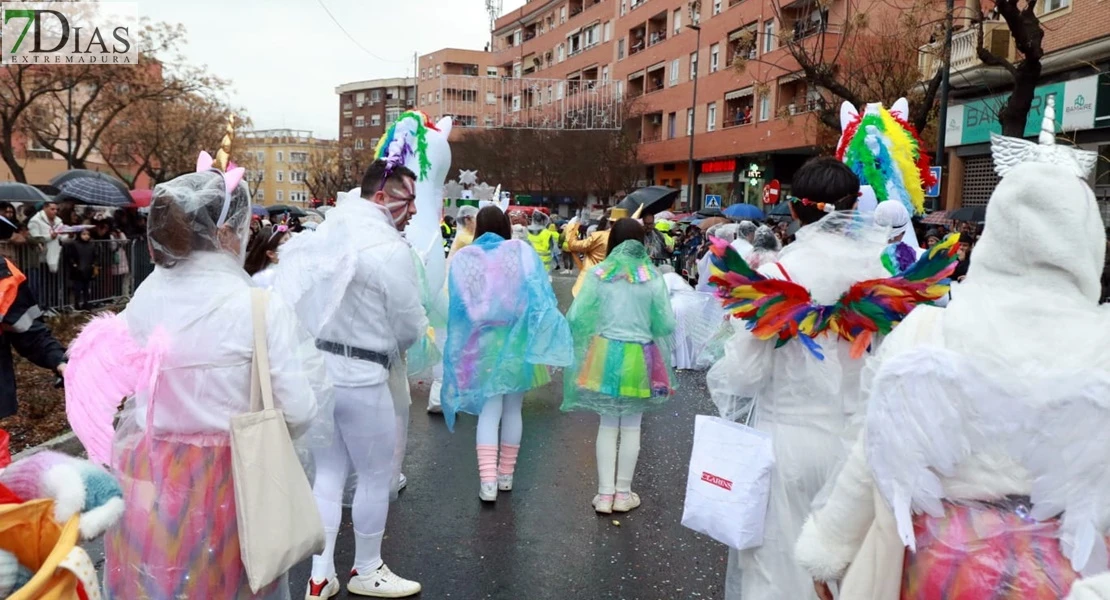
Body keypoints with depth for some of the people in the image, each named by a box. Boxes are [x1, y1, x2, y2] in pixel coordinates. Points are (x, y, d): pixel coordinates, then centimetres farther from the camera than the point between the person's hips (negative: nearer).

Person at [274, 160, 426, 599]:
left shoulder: (324, 236, 6)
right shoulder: (391, 249, -18)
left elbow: (303, 303, 11)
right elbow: (412, 327, -11)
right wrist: (387, 341, 10)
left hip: (314, 366, 8)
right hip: (361, 377, -8)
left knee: (327, 474, 17)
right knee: (376, 477, 11)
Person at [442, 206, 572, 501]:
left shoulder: (463, 259, 0)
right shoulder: (522, 252, -2)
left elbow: (457, 305, 1)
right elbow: (540, 293, -9)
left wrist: (462, 347, 9)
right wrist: (543, 334, -9)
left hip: (482, 343, 0)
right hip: (517, 341, 0)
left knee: (489, 411, 3)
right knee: (512, 409, 13)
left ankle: (487, 481, -7)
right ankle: (506, 475, 23)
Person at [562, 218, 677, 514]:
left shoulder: (599, 273, -5)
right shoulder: (652, 276, -5)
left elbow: (575, 317, -7)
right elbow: (667, 324, -3)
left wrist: (596, 325, 13)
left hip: (605, 354, 1)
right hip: (639, 357, 0)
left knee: (608, 424, 12)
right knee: (631, 426, 12)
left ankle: (605, 493, 16)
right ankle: (623, 493, 21)